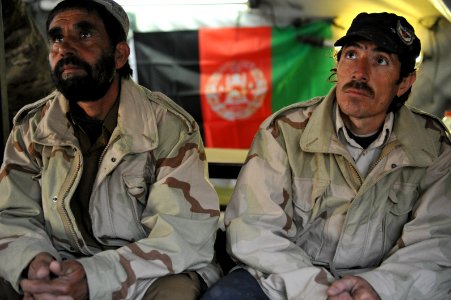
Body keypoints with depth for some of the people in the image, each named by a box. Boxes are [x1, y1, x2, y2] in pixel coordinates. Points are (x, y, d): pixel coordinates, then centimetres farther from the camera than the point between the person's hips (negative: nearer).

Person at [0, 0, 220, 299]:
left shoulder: (170, 126, -12)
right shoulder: (31, 128, 1)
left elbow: (189, 232, -20)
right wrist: (31, 263, -27)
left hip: (150, 273, -3)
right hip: (63, 269, 3)